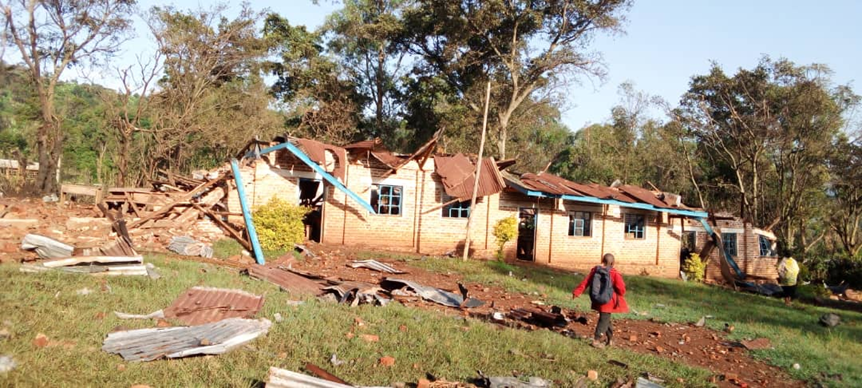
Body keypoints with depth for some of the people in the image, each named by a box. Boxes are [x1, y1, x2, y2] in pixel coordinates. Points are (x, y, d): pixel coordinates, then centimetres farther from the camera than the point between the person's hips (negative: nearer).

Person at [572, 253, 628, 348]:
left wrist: (577, 292, 2)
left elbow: (586, 281, -2)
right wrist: (621, 294, 11)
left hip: (598, 300, 5)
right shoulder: (615, 273, -14)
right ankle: (596, 340, -3)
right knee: (604, 319, 1)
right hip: (608, 301, -5)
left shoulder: (595, 270, -2)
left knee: (605, 318, 20)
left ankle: (610, 339, 31)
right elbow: (621, 289, -12)